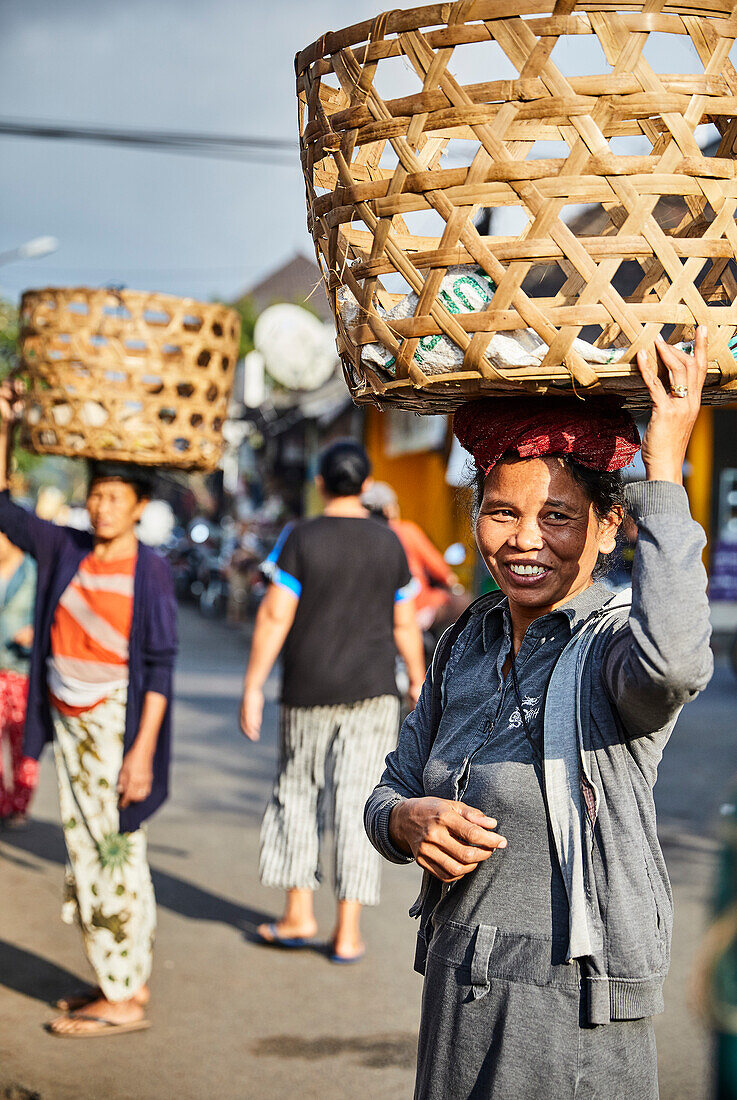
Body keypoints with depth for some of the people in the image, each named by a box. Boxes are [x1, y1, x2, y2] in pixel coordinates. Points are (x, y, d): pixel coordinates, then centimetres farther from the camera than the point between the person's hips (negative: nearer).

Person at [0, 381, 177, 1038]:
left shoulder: (151, 571, -10)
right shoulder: (67, 551, 5)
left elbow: (161, 665, -12)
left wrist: (144, 750, -18)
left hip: (118, 720, -7)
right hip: (69, 718, 7)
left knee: (112, 851, -5)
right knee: (92, 848, 11)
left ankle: (123, 1001, 2)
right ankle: (129, 980, 21)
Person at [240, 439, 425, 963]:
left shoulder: (302, 538, -7)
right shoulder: (389, 542, 1)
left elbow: (275, 616, -11)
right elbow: (405, 625, 6)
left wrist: (253, 686, -6)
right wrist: (418, 683, 18)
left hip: (309, 691, -1)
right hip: (373, 691, 1)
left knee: (298, 793, 15)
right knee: (358, 803, 3)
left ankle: (300, 912, 15)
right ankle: (349, 930, 4)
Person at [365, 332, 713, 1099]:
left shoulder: (616, 645, -13)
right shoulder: (466, 645, 6)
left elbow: (672, 661, -38)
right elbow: (391, 792, 12)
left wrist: (664, 467, -31)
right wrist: (408, 821, -12)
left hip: (574, 1015, -6)